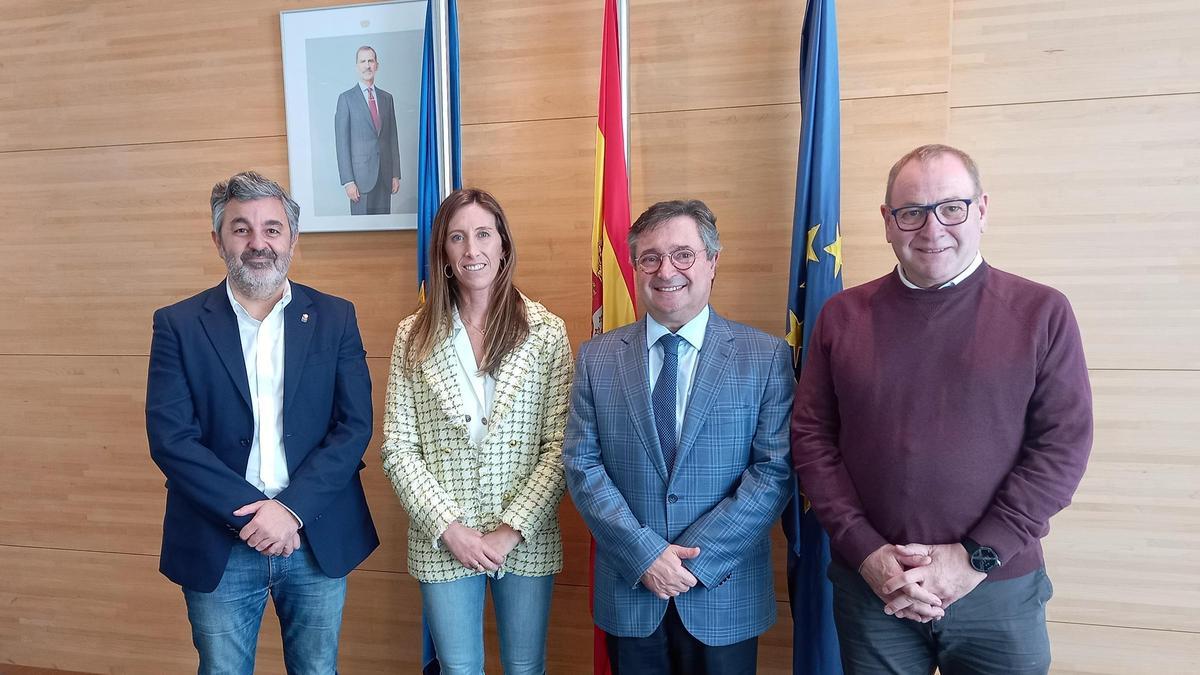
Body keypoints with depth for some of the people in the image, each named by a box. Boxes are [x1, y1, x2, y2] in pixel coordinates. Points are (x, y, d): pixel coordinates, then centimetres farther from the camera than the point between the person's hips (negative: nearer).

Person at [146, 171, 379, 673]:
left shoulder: (335, 318, 0)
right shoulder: (178, 325, -2)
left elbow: (355, 425, -5)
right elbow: (170, 437, -9)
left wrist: (292, 508, -15)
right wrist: (250, 513, -16)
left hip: (318, 539, 1)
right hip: (218, 547, 0)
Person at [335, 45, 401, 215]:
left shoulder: (386, 98, 13)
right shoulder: (346, 98, 0)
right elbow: (342, 142, -4)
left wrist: (396, 174, 8)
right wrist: (347, 180, -11)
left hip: (385, 176, 4)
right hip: (361, 175, -4)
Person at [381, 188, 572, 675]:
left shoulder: (546, 332, -4)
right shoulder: (415, 337, -1)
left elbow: (559, 446, -7)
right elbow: (398, 449, -2)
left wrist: (512, 530, -13)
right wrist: (448, 527, -10)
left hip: (526, 540, 0)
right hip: (442, 542, 1)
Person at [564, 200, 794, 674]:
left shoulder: (766, 357, -6)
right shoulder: (596, 358, -1)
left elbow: (775, 470, -10)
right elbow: (582, 465, -4)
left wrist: (698, 556, -15)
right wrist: (644, 554, -14)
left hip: (726, 598, -1)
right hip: (628, 593, 1)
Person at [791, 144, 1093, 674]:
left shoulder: (1041, 312, -2)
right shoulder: (842, 316, 1)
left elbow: (1064, 443, -6)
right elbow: (811, 436, -1)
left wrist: (976, 556, -11)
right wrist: (865, 552, -9)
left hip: (999, 591, 0)